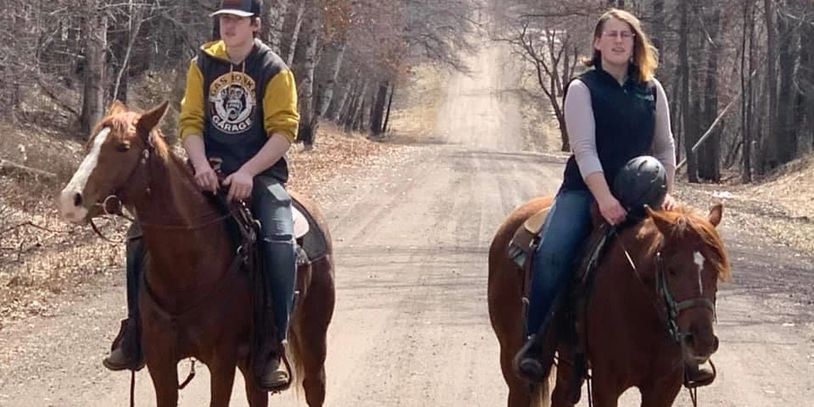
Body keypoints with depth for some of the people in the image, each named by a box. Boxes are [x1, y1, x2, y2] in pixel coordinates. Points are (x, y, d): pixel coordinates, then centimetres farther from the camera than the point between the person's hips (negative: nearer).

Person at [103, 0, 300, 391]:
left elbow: (284, 130, -9)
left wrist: (248, 173, -21)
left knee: (280, 241, -31)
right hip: (209, 171, 4)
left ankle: (273, 347, -25)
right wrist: (201, 166, -16)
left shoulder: (274, 70, -3)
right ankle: (136, 334, -1)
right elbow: (191, 122, 3)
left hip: (260, 172, -4)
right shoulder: (203, 65, 6)